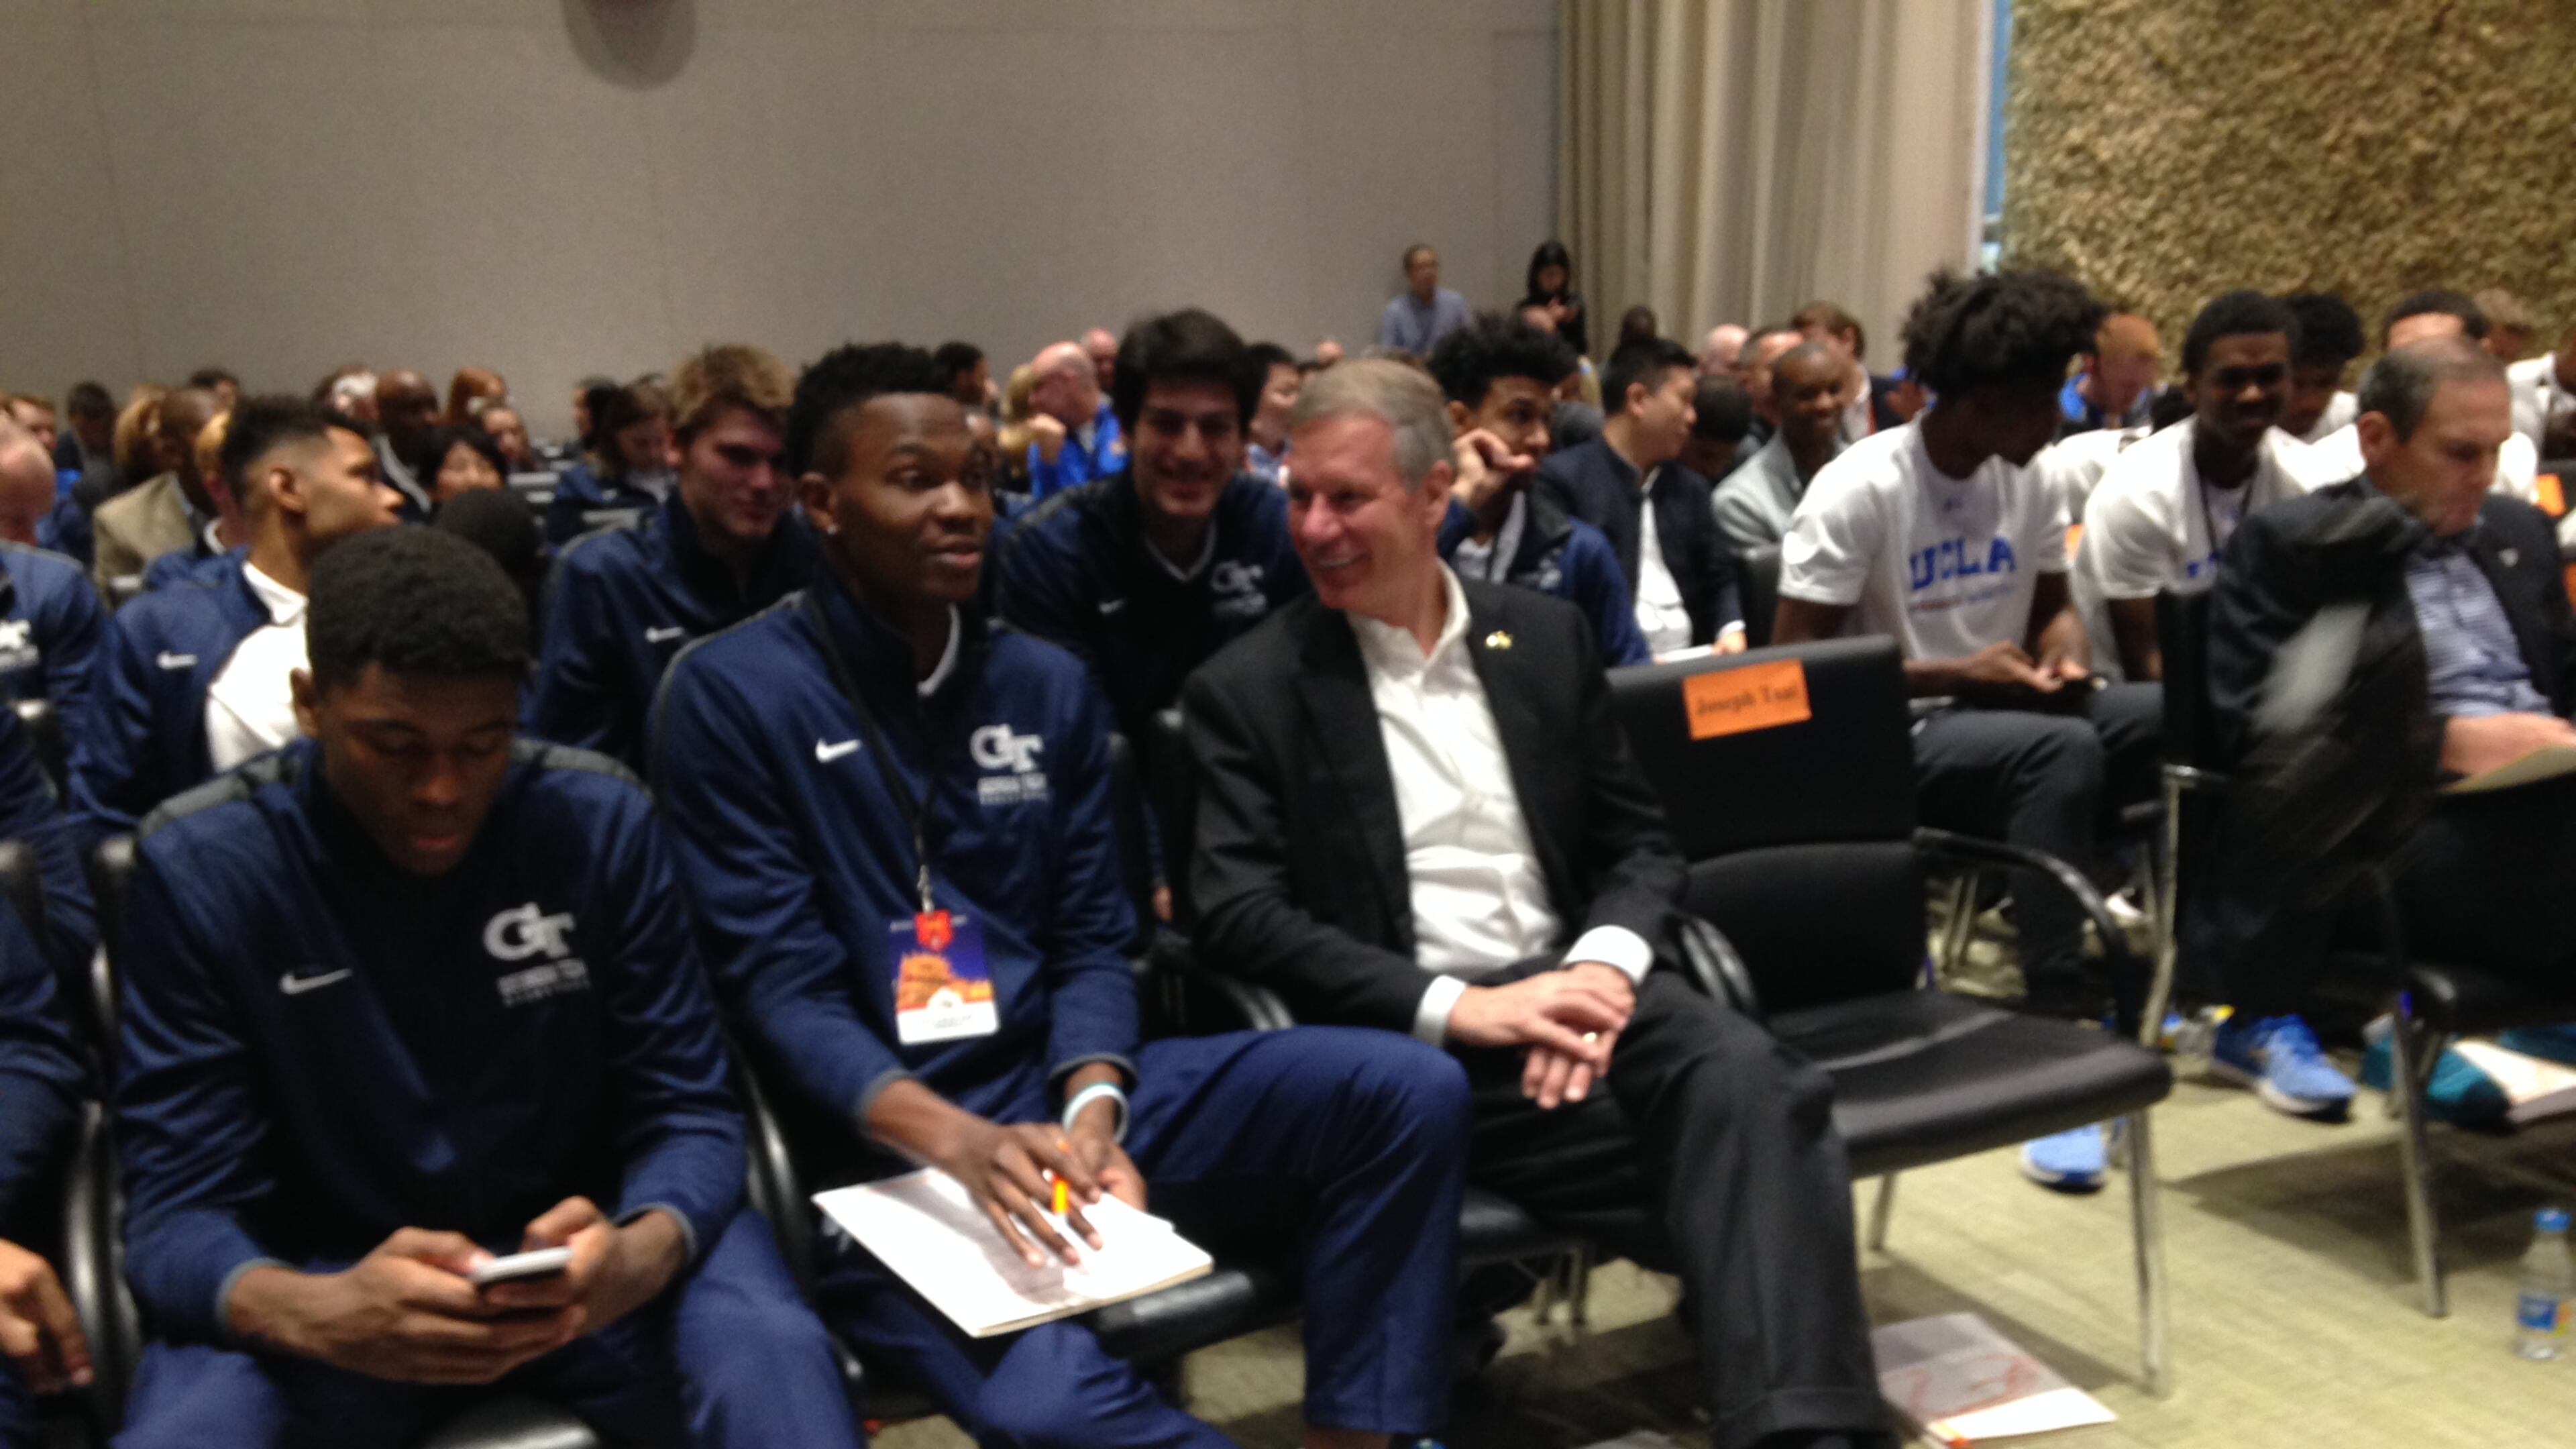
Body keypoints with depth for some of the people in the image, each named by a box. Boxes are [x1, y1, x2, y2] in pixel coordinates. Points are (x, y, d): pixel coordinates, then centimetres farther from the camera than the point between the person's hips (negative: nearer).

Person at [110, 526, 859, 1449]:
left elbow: (685, 1112, -6)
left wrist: (638, 1254, -29)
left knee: (773, 1355, -29)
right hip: (329, 1276, 1)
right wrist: (314, 1315, -34)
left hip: (581, 1247, 0)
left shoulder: (600, 819, -8)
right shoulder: (201, 867, -9)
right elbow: (179, 1204, -11)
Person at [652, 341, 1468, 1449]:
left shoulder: (1047, 682, 11)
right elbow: (780, 987, -10)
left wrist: (1089, 1115, -14)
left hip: (1059, 1093, 5)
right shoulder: (730, 695, -4)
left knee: (1408, 1090, -16)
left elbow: (1092, 942, 7)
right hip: (885, 1150, -5)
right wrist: (959, 1139, -27)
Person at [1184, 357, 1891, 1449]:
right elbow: (1236, 917, -8)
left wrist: (1603, 966, -11)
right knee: (1738, 1144, -28)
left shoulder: (1545, 637, 13)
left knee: (1747, 1080, -30)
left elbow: (1642, 844, 13)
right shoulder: (1248, 688, 1)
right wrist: (1454, 1007, -18)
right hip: (1408, 1050, -4)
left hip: (1576, 986, 4)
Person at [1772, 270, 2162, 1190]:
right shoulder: (1858, 492, -14)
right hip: (1897, 740, -7)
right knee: (2064, 752, -36)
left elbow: (2054, 604, 18)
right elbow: (1796, 661, -16)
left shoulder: (2027, 481, 7)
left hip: (2008, 712, 7)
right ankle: (2062, 1036, -32)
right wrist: (1955, 675, -18)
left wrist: (2065, 650, -7)